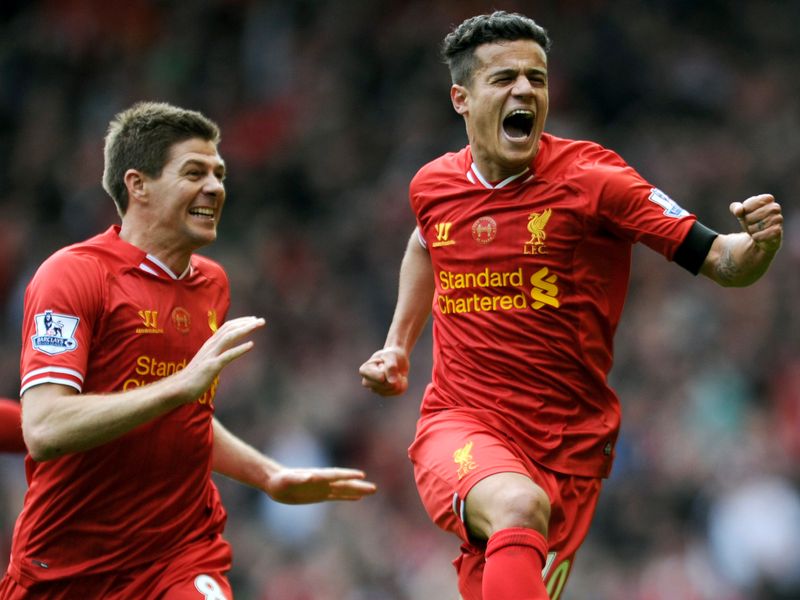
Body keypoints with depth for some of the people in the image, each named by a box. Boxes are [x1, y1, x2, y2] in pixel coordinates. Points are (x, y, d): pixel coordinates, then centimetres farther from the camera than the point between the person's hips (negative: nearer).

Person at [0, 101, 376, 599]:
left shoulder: (212, 283, 12)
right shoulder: (73, 274, -11)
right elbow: (45, 430, -24)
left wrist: (272, 478, 17)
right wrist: (181, 384, -27)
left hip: (185, 557, 4)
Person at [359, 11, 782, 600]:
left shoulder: (593, 179, -9)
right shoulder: (433, 186, 3)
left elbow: (717, 261, -12)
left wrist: (758, 244, -33)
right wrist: (398, 344, 22)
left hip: (568, 445, 0)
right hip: (460, 427, 0)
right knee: (518, 507, -33)